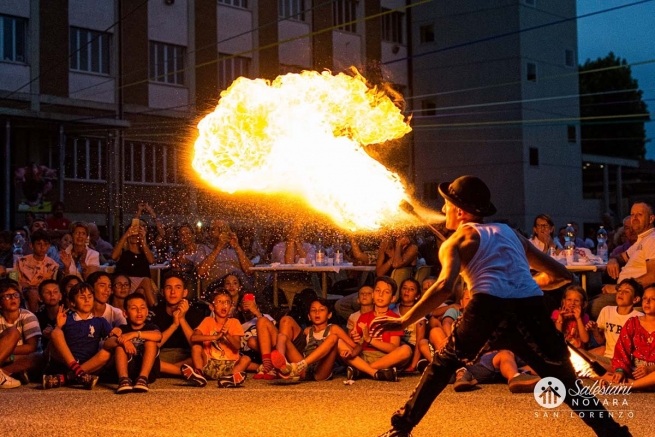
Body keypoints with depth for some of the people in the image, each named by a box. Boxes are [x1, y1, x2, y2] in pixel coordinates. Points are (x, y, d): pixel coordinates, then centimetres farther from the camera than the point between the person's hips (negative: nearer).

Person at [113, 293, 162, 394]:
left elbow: (158, 336, -20)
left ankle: (143, 378, -34)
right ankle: (124, 379, -36)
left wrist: (135, 334, -31)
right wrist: (122, 340, -30)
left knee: (150, 342, -18)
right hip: (128, 369, 1)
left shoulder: (150, 327, 6)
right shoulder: (123, 329, 9)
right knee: (120, 344, -17)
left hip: (148, 370, -1)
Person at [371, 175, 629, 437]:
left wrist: (403, 321, 1)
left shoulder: (457, 241, 18)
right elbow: (561, 275, 33)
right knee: (565, 382, 17)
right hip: (531, 308, 3)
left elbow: (445, 287, -3)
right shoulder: (510, 233, 32)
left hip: (489, 307, -3)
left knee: (442, 365, 20)